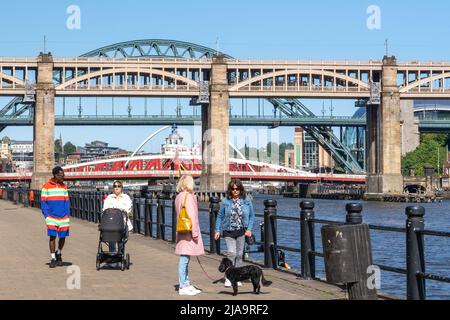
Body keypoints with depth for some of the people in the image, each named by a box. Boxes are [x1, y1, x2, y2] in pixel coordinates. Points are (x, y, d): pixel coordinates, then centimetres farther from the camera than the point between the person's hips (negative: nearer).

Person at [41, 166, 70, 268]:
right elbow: (43, 202, 0)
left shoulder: (64, 186, 10)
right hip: (51, 217, -3)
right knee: (52, 236, -5)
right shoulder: (46, 186, -1)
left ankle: (59, 253, 31)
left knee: (63, 237, 5)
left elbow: (67, 201, 13)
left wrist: (67, 215, 3)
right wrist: (47, 215, -7)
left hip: (63, 217, 3)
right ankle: (53, 258, 5)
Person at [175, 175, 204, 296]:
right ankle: (183, 287, -6)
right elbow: (191, 215, -17)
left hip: (182, 231, 10)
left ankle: (186, 285, 20)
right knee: (184, 259, -7)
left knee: (185, 259, 14)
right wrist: (195, 232, -15)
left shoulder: (179, 196, 15)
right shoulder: (188, 196, -13)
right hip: (188, 231, -10)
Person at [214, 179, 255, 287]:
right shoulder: (225, 202, -2)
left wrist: (249, 229, -3)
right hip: (228, 232, -2)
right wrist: (217, 230, 0)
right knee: (231, 253, -13)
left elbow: (252, 216, 7)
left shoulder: (246, 201, 1)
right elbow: (220, 216, 5)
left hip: (241, 232, 2)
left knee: (239, 254, 7)